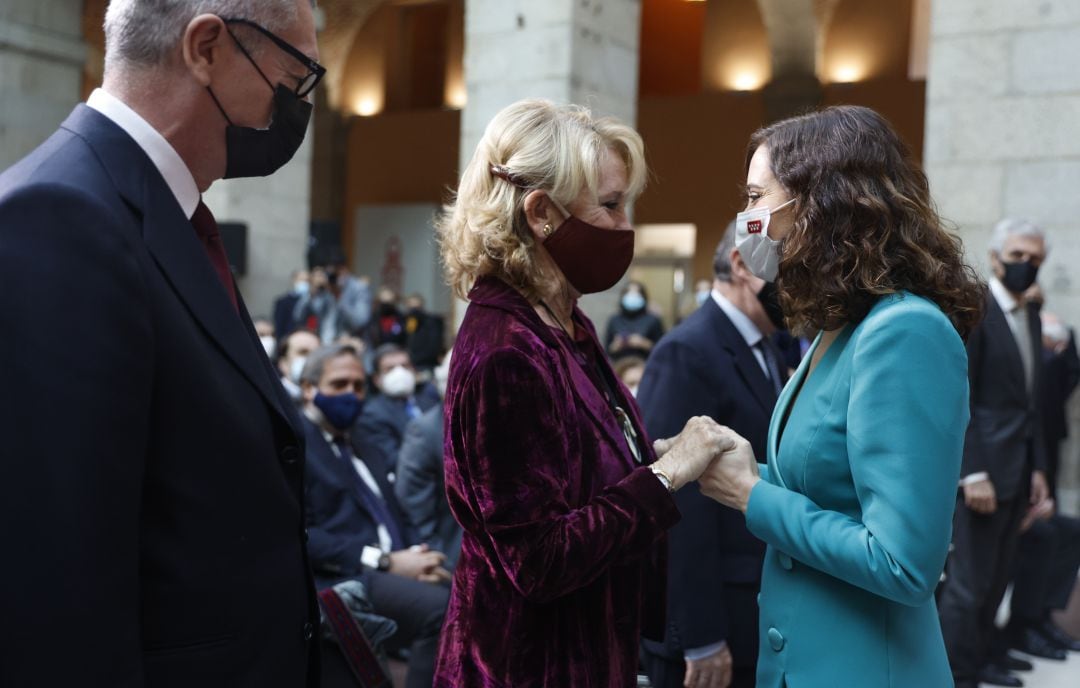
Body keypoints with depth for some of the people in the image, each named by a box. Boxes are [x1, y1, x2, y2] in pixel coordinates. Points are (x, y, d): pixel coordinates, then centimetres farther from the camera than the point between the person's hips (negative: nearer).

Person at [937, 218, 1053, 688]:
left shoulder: (1031, 316, 14)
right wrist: (974, 472, -20)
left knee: (997, 577, 16)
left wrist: (1037, 465, 11)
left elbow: (1031, 400, 16)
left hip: (1020, 465, 8)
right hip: (985, 465, -8)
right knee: (970, 581, -2)